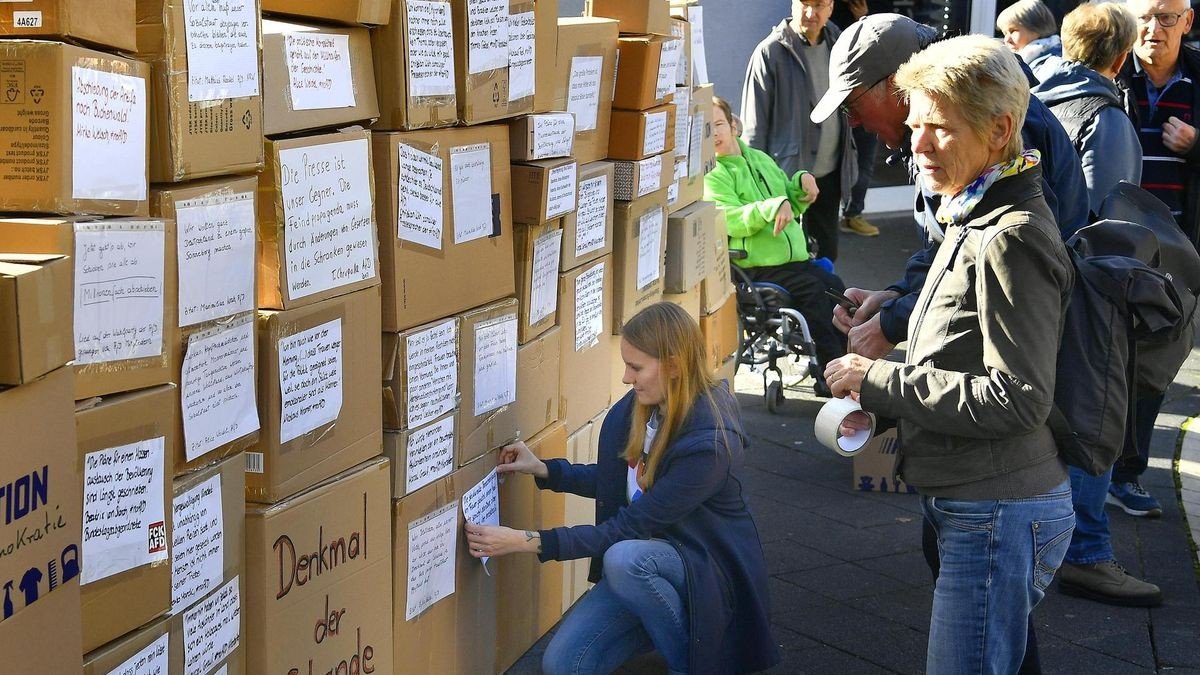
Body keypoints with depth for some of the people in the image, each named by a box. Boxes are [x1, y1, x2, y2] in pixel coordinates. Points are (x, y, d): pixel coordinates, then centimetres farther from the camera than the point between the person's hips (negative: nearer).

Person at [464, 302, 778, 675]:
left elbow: (631, 527, -26)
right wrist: (544, 469, 1)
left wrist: (528, 541, -27)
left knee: (624, 557, -37)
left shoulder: (710, 441, -28)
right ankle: (665, 620, 11)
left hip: (707, 570, -6)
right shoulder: (637, 406, -6)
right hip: (637, 570, 6)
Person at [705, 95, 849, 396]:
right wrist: (772, 207, -27)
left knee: (836, 287, -14)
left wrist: (801, 184, 6)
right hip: (756, 266, -7)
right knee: (813, 289, -24)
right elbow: (729, 219, -18)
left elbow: (792, 207, 26)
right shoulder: (711, 175, -3)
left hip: (794, 256, 7)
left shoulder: (761, 159, 20)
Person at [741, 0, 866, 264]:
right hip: (788, 173, -6)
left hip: (830, 173, 6)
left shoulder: (835, 43, 6)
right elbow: (754, 126, -10)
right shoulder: (771, 52, -11)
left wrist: (849, 161, 12)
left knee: (827, 251, 14)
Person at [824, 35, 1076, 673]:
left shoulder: (1012, 239, -18)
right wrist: (879, 396, 9)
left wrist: (881, 381, -18)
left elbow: (1018, 398, -23)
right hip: (977, 508, 10)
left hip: (998, 518, -10)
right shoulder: (977, 220, 13)